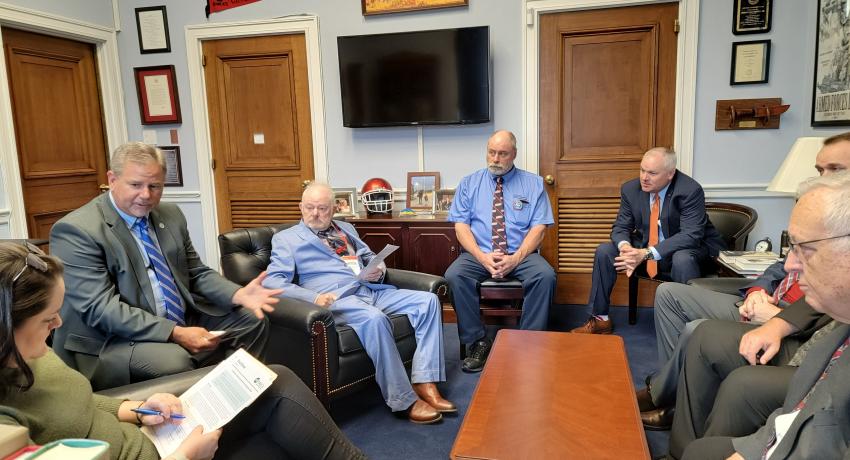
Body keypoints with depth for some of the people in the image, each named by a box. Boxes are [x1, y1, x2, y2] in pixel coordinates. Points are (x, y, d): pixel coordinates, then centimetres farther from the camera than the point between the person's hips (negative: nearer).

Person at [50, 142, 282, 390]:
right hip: (114, 341, -7)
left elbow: (196, 273, 12)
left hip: (183, 323, 7)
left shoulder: (171, 215, 7)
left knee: (252, 320, 1)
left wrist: (239, 294, -8)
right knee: (174, 360, -34)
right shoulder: (76, 230, -14)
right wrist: (174, 333, -27)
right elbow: (100, 308, -21)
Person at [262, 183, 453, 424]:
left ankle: (425, 384, -20)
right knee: (374, 318, -37)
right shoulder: (286, 238, 7)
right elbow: (272, 281, -4)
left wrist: (378, 269, 4)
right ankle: (404, 400, -24)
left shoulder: (346, 228, 25)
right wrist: (314, 297, -20)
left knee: (428, 300, -13)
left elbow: (371, 257, 31)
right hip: (335, 299, -6)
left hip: (372, 290, 7)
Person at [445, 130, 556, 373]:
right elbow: (461, 226, 2)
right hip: (478, 254, 1)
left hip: (521, 255, 0)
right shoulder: (469, 184, 11)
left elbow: (539, 228, 0)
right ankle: (479, 342, -13)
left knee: (545, 275, -31)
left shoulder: (533, 184, 9)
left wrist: (516, 258, -16)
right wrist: (482, 257, -15)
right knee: (454, 276, -29)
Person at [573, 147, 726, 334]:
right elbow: (621, 227, -2)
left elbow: (691, 235, -30)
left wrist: (647, 253, -39)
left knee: (682, 259, -38)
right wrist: (625, 246, -28)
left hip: (688, 250, -5)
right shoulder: (630, 189, -7)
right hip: (644, 250, 5)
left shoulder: (690, 191, -22)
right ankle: (600, 319, -3)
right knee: (604, 251, -12)